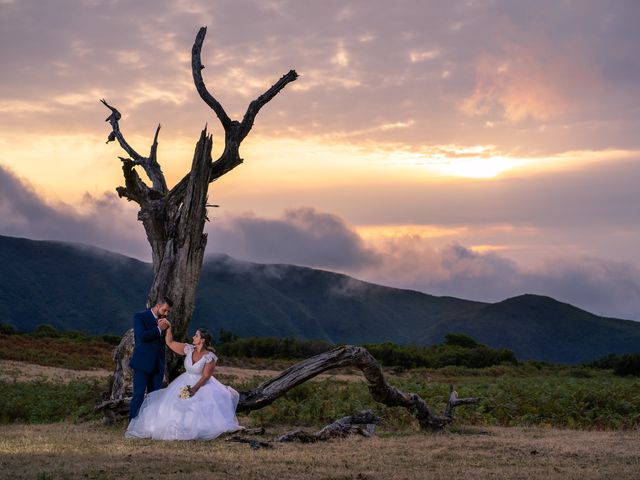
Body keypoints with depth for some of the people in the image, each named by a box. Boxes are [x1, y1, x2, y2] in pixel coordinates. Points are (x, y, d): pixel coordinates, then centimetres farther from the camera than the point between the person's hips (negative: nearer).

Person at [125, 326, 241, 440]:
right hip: (185, 383, 5)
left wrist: (195, 388, -28)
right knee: (173, 404, -12)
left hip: (203, 384, -5)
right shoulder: (189, 349, -1)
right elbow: (169, 342, 6)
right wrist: (169, 328, -5)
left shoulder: (210, 357, -14)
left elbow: (206, 376, -18)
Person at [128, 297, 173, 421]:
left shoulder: (163, 321, 14)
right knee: (138, 396, -4)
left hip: (158, 365, 6)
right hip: (143, 364, -6)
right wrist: (159, 329, -16)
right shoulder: (140, 317, -5)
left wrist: (168, 328, -6)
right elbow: (141, 336, -18)